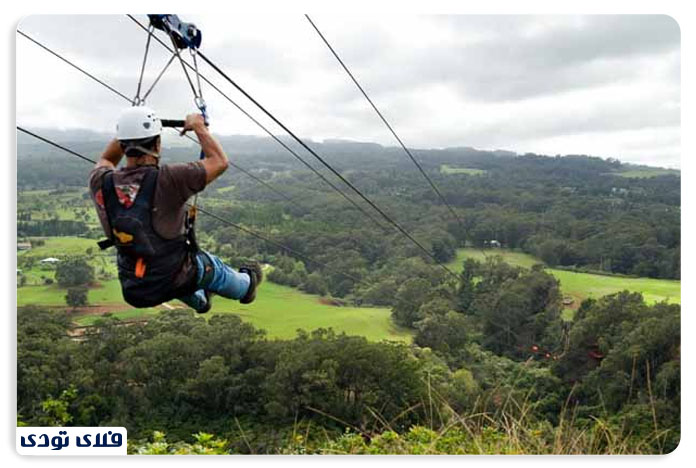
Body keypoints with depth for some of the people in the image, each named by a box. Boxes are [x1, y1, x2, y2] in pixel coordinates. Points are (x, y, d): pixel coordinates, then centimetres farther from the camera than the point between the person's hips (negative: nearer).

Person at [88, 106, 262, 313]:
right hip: (174, 283, -4)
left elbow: (106, 161, 14)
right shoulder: (168, 179, -27)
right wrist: (198, 126, 0)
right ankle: (245, 285, 60)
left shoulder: (101, 183, -13)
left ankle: (200, 300, 64)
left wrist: (126, 133, 13)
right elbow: (219, 161, -13)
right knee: (212, 265, 29)